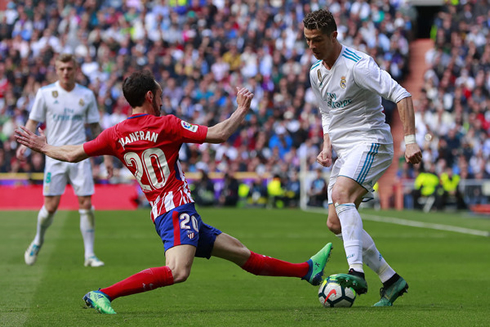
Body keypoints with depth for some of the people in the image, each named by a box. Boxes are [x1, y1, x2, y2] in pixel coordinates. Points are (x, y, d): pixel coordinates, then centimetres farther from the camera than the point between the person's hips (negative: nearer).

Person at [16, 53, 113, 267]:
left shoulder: (87, 95, 5)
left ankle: (89, 255, 1)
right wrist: (24, 144, -13)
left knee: (86, 204, -7)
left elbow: (95, 127, 13)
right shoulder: (45, 93, 1)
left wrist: (106, 156, 11)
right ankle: (38, 241, 26)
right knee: (51, 206, -4)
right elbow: (33, 121, 5)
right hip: (55, 156, -1)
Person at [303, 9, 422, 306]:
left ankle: (357, 272, -39)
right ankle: (391, 279, 10)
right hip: (345, 151, 9)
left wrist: (410, 140, -29)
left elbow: (401, 95, -21)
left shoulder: (357, 64, -16)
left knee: (340, 194, -32)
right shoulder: (316, 72, 11)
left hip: (371, 141, -9)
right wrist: (327, 147, 8)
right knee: (336, 224, 2)